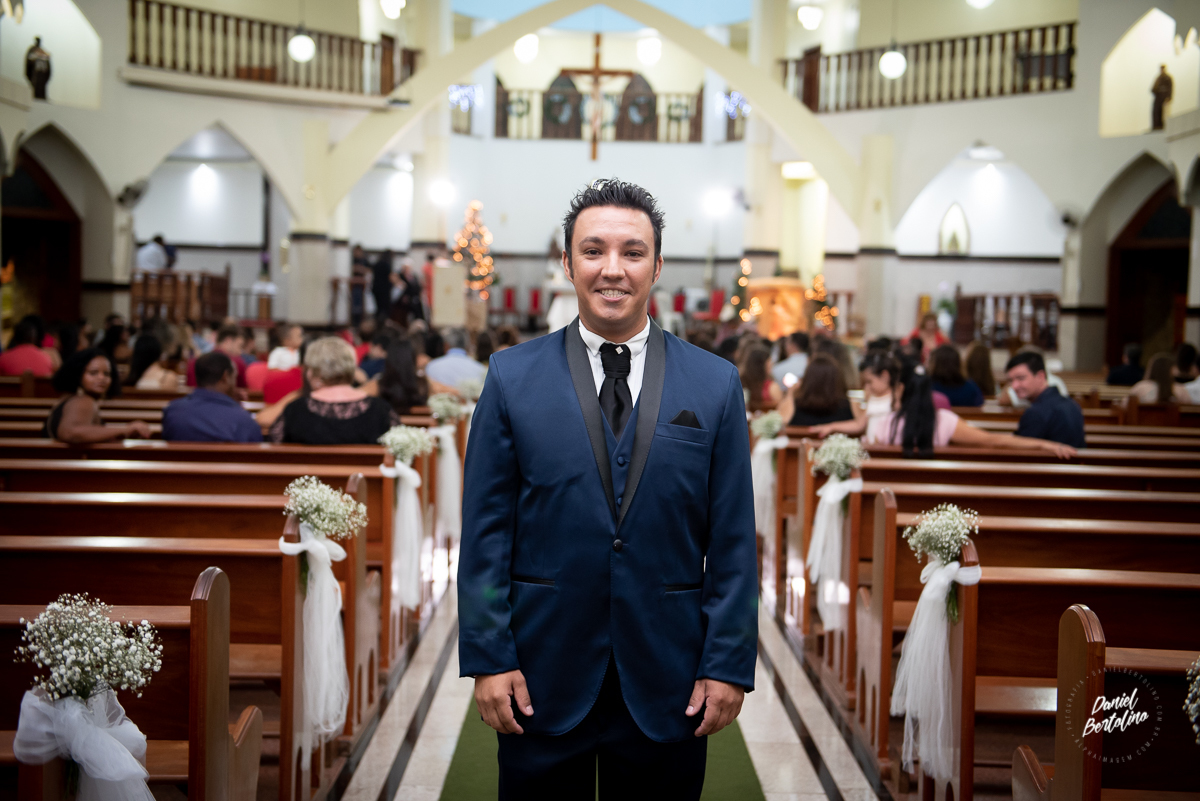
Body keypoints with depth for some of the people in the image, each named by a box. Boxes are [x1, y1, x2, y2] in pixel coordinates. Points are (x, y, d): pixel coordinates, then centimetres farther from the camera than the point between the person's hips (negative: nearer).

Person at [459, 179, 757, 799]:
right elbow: (485, 532, -1)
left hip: (667, 683, 1)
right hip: (543, 677, 0)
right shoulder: (512, 377, 1)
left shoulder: (715, 385, 2)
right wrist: (488, 659, -5)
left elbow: (732, 542, 1)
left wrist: (728, 666, -3)